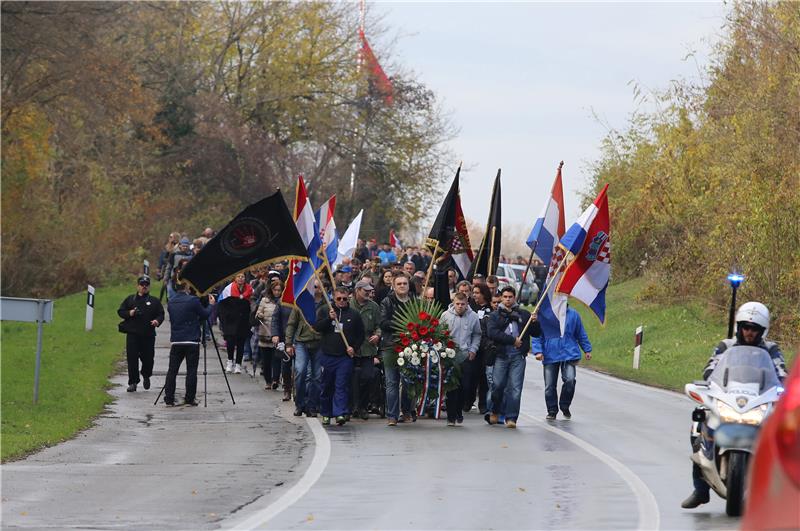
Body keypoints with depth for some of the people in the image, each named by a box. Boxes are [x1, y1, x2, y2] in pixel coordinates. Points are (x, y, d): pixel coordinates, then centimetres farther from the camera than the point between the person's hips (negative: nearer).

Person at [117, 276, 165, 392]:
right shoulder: (130, 299, 13)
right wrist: (129, 313, -8)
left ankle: (146, 376, 31)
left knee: (148, 358, 1)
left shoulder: (154, 301, 11)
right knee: (132, 358, -5)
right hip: (132, 334, 0)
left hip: (148, 335, 0)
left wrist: (157, 321, -14)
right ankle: (133, 382, 1)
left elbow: (161, 314, 8)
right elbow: (120, 311, 12)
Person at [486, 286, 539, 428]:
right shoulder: (495, 315, 10)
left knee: (515, 387, -7)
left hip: (518, 356, 0)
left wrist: (535, 322, -6)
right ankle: (494, 411, 22)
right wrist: (512, 340, -13)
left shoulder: (524, 314, 15)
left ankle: (511, 418, -6)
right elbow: (492, 333, -8)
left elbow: (536, 333, 15)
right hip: (501, 354, 0)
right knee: (497, 385, -3)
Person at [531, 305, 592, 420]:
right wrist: (538, 351, -11)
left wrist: (587, 350, 19)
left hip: (569, 354, 0)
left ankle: (565, 407, 6)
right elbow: (537, 336, 1)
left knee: (570, 380, -16)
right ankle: (552, 411, 21)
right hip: (550, 357, 0)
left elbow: (581, 334, 17)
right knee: (550, 385, 3)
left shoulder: (573, 314, 6)